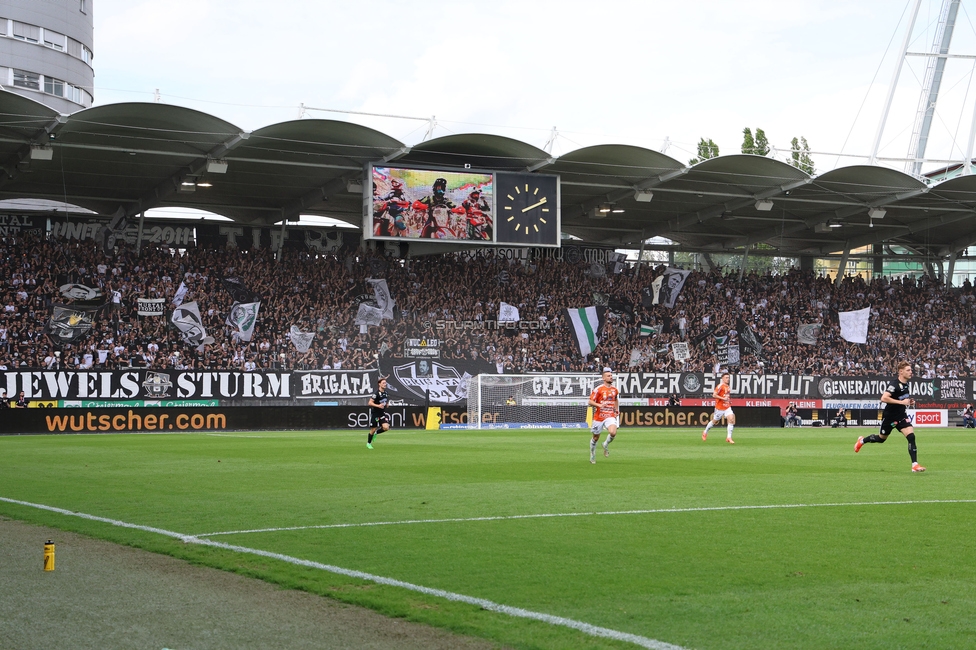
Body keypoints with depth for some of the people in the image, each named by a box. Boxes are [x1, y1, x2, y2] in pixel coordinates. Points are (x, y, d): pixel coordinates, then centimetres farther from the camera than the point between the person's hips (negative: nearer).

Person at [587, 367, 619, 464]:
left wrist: (616, 410, 19)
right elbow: (590, 402, -10)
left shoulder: (615, 389, 7)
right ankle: (592, 455, 31)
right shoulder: (598, 389, -8)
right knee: (596, 437, 8)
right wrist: (599, 405, -25)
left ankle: (606, 445, 8)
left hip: (610, 416, 3)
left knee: (613, 433, -24)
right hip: (599, 417, -2)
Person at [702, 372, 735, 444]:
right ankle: (705, 432, 34)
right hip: (720, 407, -6)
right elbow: (714, 395, -22)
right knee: (715, 421, 9)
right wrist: (723, 398, -24)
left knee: (731, 419, -13)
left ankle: (729, 437, -9)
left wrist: (729, 400, 10)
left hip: (727, 407, 6)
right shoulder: (720, 386, -15)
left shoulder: (727, 387, 10)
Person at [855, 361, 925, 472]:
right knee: (881, 438, 15)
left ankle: (915, 465, -13)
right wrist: (901, 402, -31)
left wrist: (909, 402, 5)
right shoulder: (894, 384, -22)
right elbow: (884, 398, -33)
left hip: (901, 416, 6)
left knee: (911, 437, -13)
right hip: (889, 416, -6)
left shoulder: (905, 383, 4)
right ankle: (862, 441, 46)